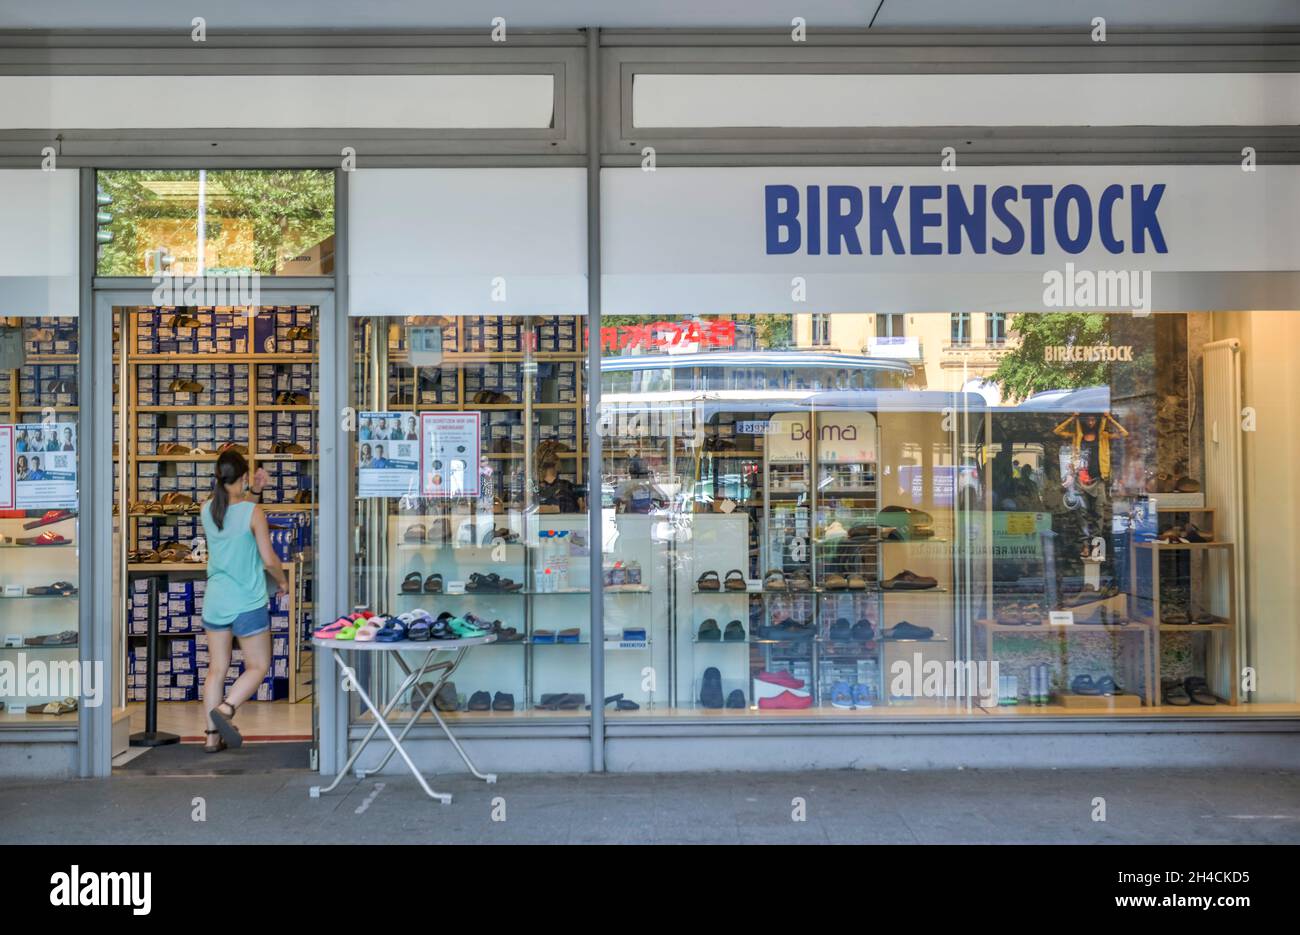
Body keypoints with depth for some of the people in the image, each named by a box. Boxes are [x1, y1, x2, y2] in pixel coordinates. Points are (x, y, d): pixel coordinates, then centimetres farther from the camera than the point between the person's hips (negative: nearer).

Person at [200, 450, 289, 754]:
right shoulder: (254, 513, -15)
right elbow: (269, 559, -11)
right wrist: (282, 581, 7)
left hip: (214, 602, 5)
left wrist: (253, 491, 13)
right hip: (248, 604, -5)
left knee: (217, 669, 13)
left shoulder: (206, 510, 0)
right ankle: (225, 709, -13)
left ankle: (212, 735, 14)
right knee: (258, 667, 8)